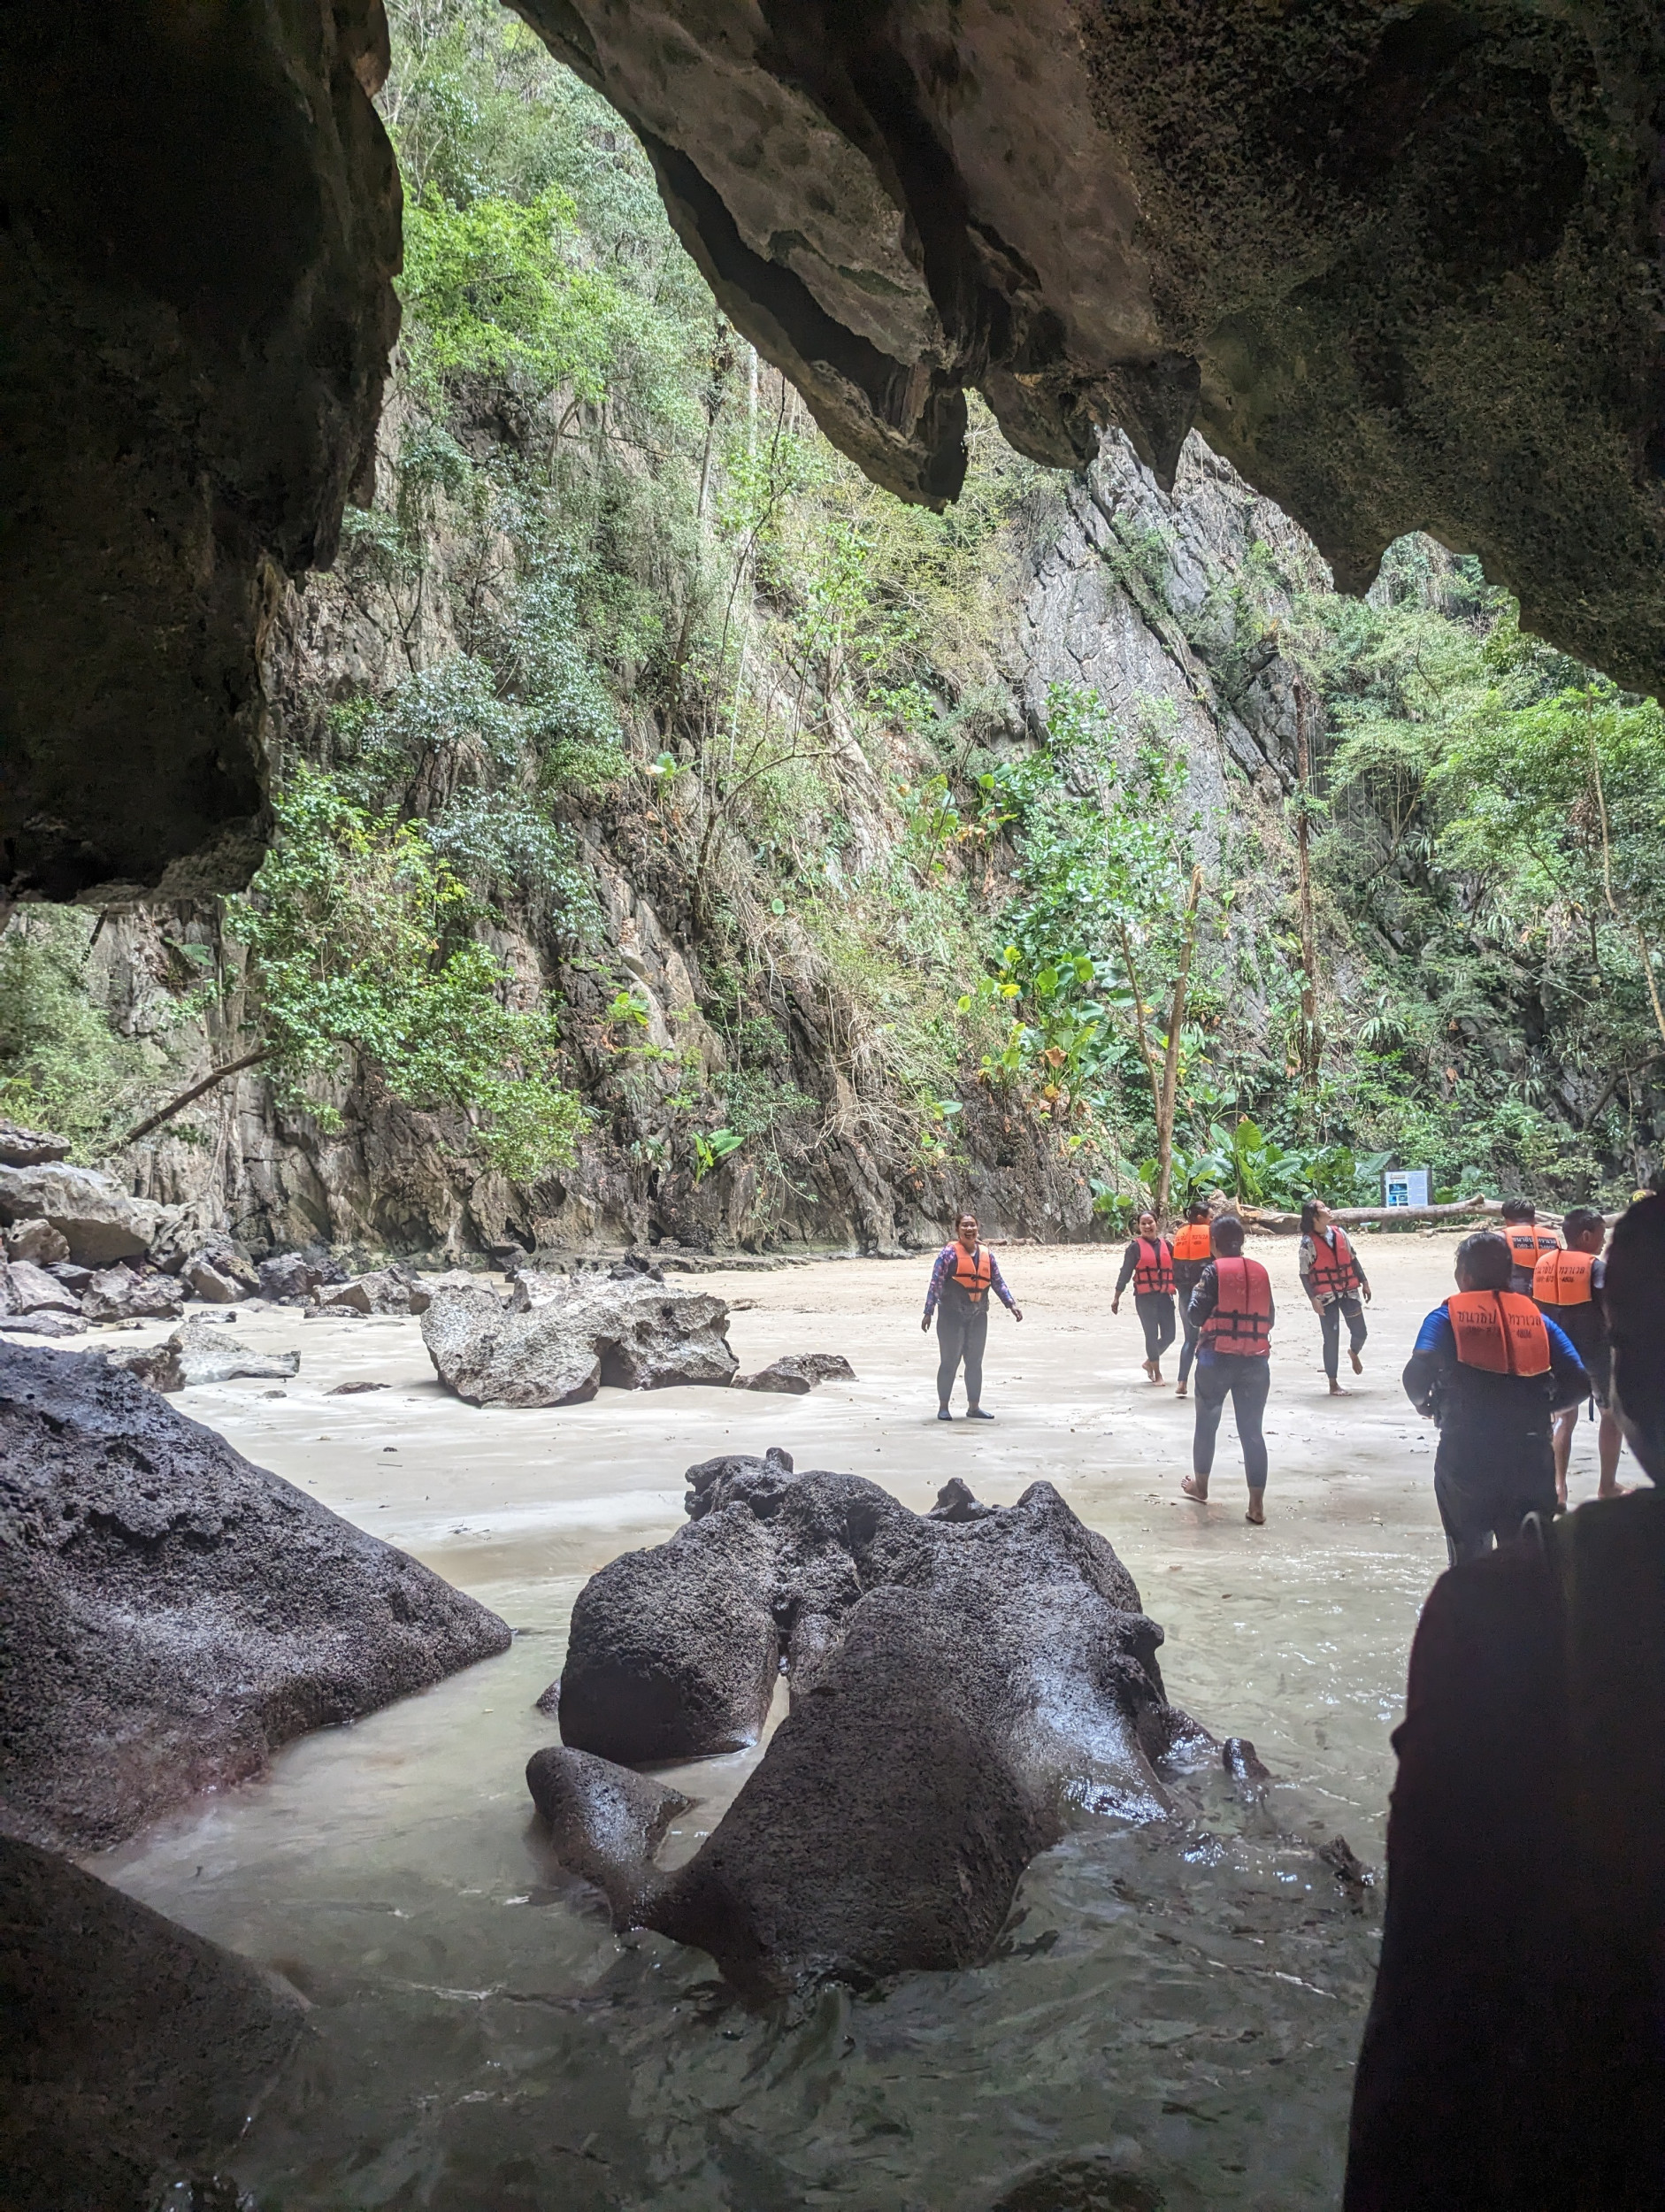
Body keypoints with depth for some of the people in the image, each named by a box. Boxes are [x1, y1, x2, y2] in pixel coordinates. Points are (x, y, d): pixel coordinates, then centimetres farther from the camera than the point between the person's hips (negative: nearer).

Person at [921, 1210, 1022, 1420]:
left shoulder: (986, 1254, 10)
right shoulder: (949, 1253, -6)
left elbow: (998, 1282, 15)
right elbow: (935, 1283, -8)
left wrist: (1012, 1304, 4)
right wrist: (928, 1313, -11)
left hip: (978, 1316, 5)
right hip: (952, 1315, -5)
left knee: (975, 1362, 10)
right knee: (949, 1361, -3)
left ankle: (974, 1407, 20)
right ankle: (943, 1407, 6)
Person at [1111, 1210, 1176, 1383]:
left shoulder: (1166, 1245, 10)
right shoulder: (1135, 1247, 0)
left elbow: (1174, 1269, 14)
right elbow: (1125, 1273, 1)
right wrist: (1116, 1298, 1)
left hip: (1165, 1295, 4)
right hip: (1145, 1297, -4)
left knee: (1168, 1335, 3)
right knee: (1152, 1335, -1)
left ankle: (1150, 1362, 28)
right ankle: (1157, 1373, 14)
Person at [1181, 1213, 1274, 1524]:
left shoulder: (1214, 1271, -8)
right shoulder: (1259, 1272, 5)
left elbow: (1196, 1317, -9)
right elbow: (1269, 1318, 11)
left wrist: (1196, 1292, 8)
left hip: (1217, 1359, -3)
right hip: (1255, 1361, 3)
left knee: (1206, 1423, 16)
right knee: (1252, 1431, 3)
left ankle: (1200, 1485, 32)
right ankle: (1257, 1505, -1)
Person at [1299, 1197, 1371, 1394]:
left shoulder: (1340, 1233, 3)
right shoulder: (1308, 1242, -11)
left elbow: (1353, 1259, 12)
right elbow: (1304, 1274, -10)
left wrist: (1364, 1282, 12)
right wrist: (1313, 1299, -16)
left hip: (1349, 1291, 4)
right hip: (1326, 1296, -4)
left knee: (1360, 1332, 6)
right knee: (1331, 1339, 0)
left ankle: (1354, 1353, 44)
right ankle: (1333, 1384, 12)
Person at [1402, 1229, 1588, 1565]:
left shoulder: (1447, 1316, 0)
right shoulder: (1537, 1318, 9)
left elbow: (1418, 1372, -17)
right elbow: (1579, 1382, 0)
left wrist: (1422, 1403, 3)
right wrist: (1540, 1407, 16)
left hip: (1465, 1455, -2)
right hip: (1532, 1458, 2)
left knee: (1469, 1562, 14)